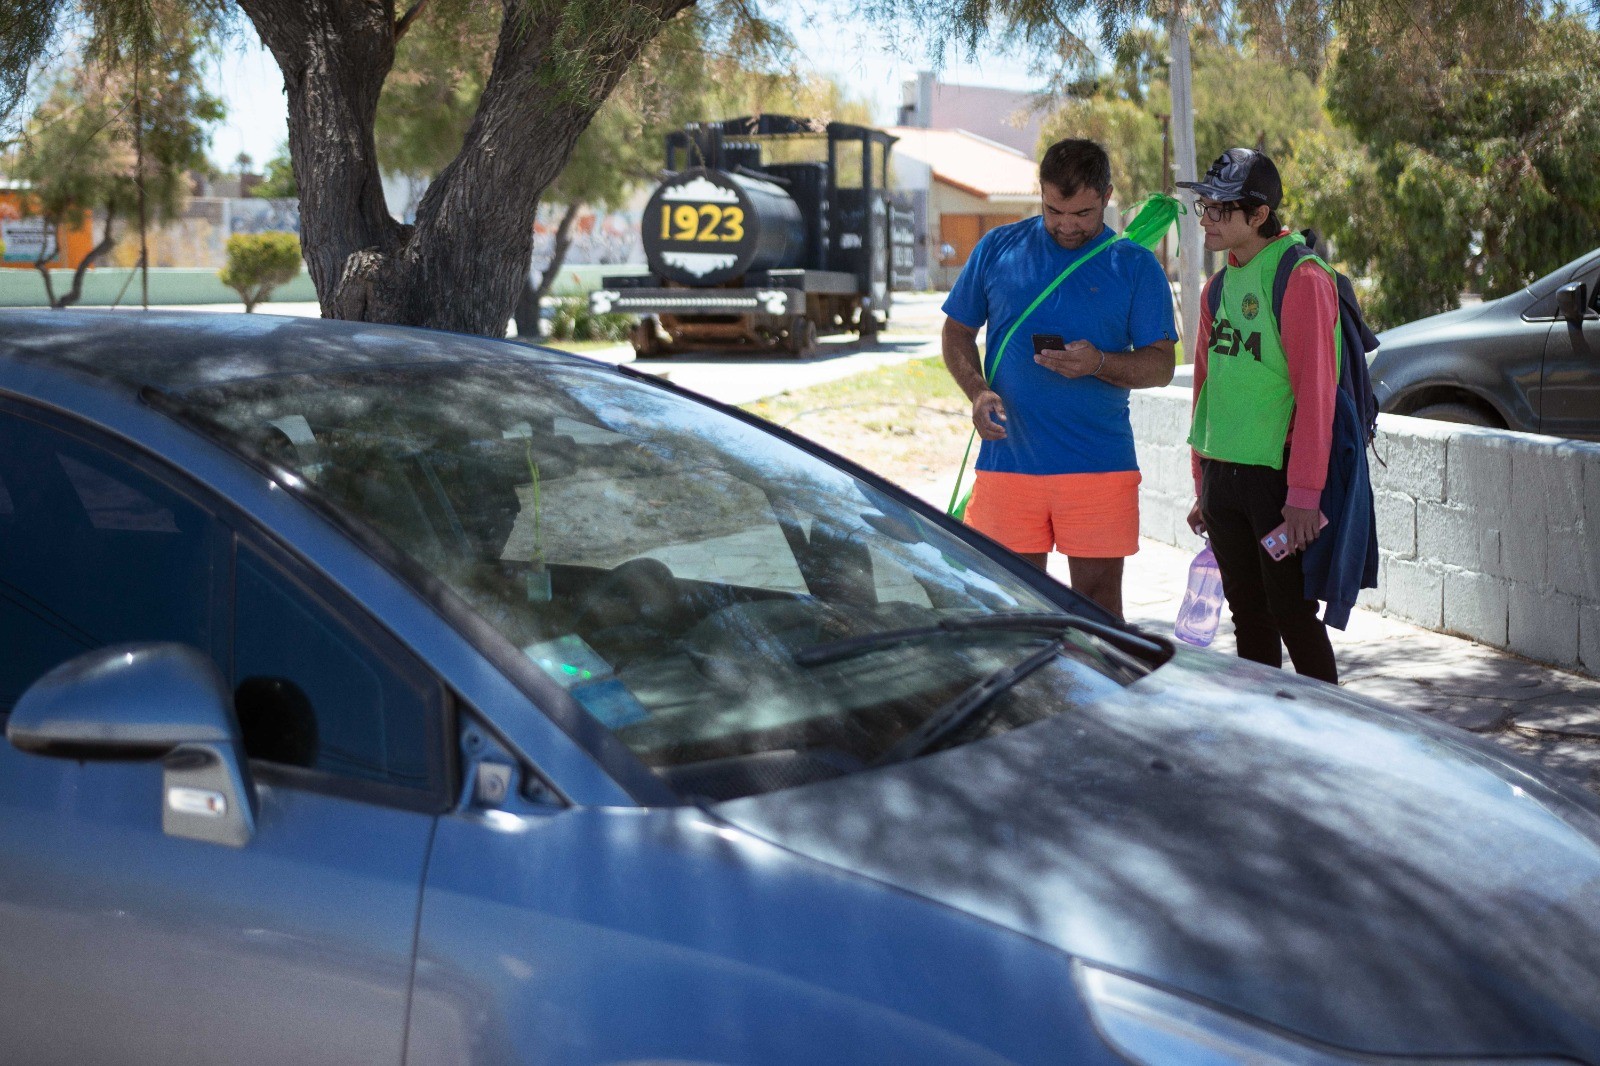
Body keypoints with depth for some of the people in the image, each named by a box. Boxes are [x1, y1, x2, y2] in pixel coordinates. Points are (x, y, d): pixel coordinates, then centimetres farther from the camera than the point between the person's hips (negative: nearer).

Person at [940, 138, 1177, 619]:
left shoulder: (1135, 266, 4)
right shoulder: (998, 248, 7)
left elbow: (1160, 365, 2)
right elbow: (957, 331, 14)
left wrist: (1099, 364, -18)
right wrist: (978, 392, -5)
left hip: (1099, 466, -1)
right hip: (1007, 461, 1)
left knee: (1098, 598, 2)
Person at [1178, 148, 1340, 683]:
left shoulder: (1301, 279, -12)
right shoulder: (1219, 285, 13)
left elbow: (1315, 392, -16)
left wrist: (1304, 493, -20)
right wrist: (1203, 486, 18)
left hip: (1277, 476, -7)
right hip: (1224, 476, 7)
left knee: (1292, 613, -3)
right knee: (1248, 614, 13)